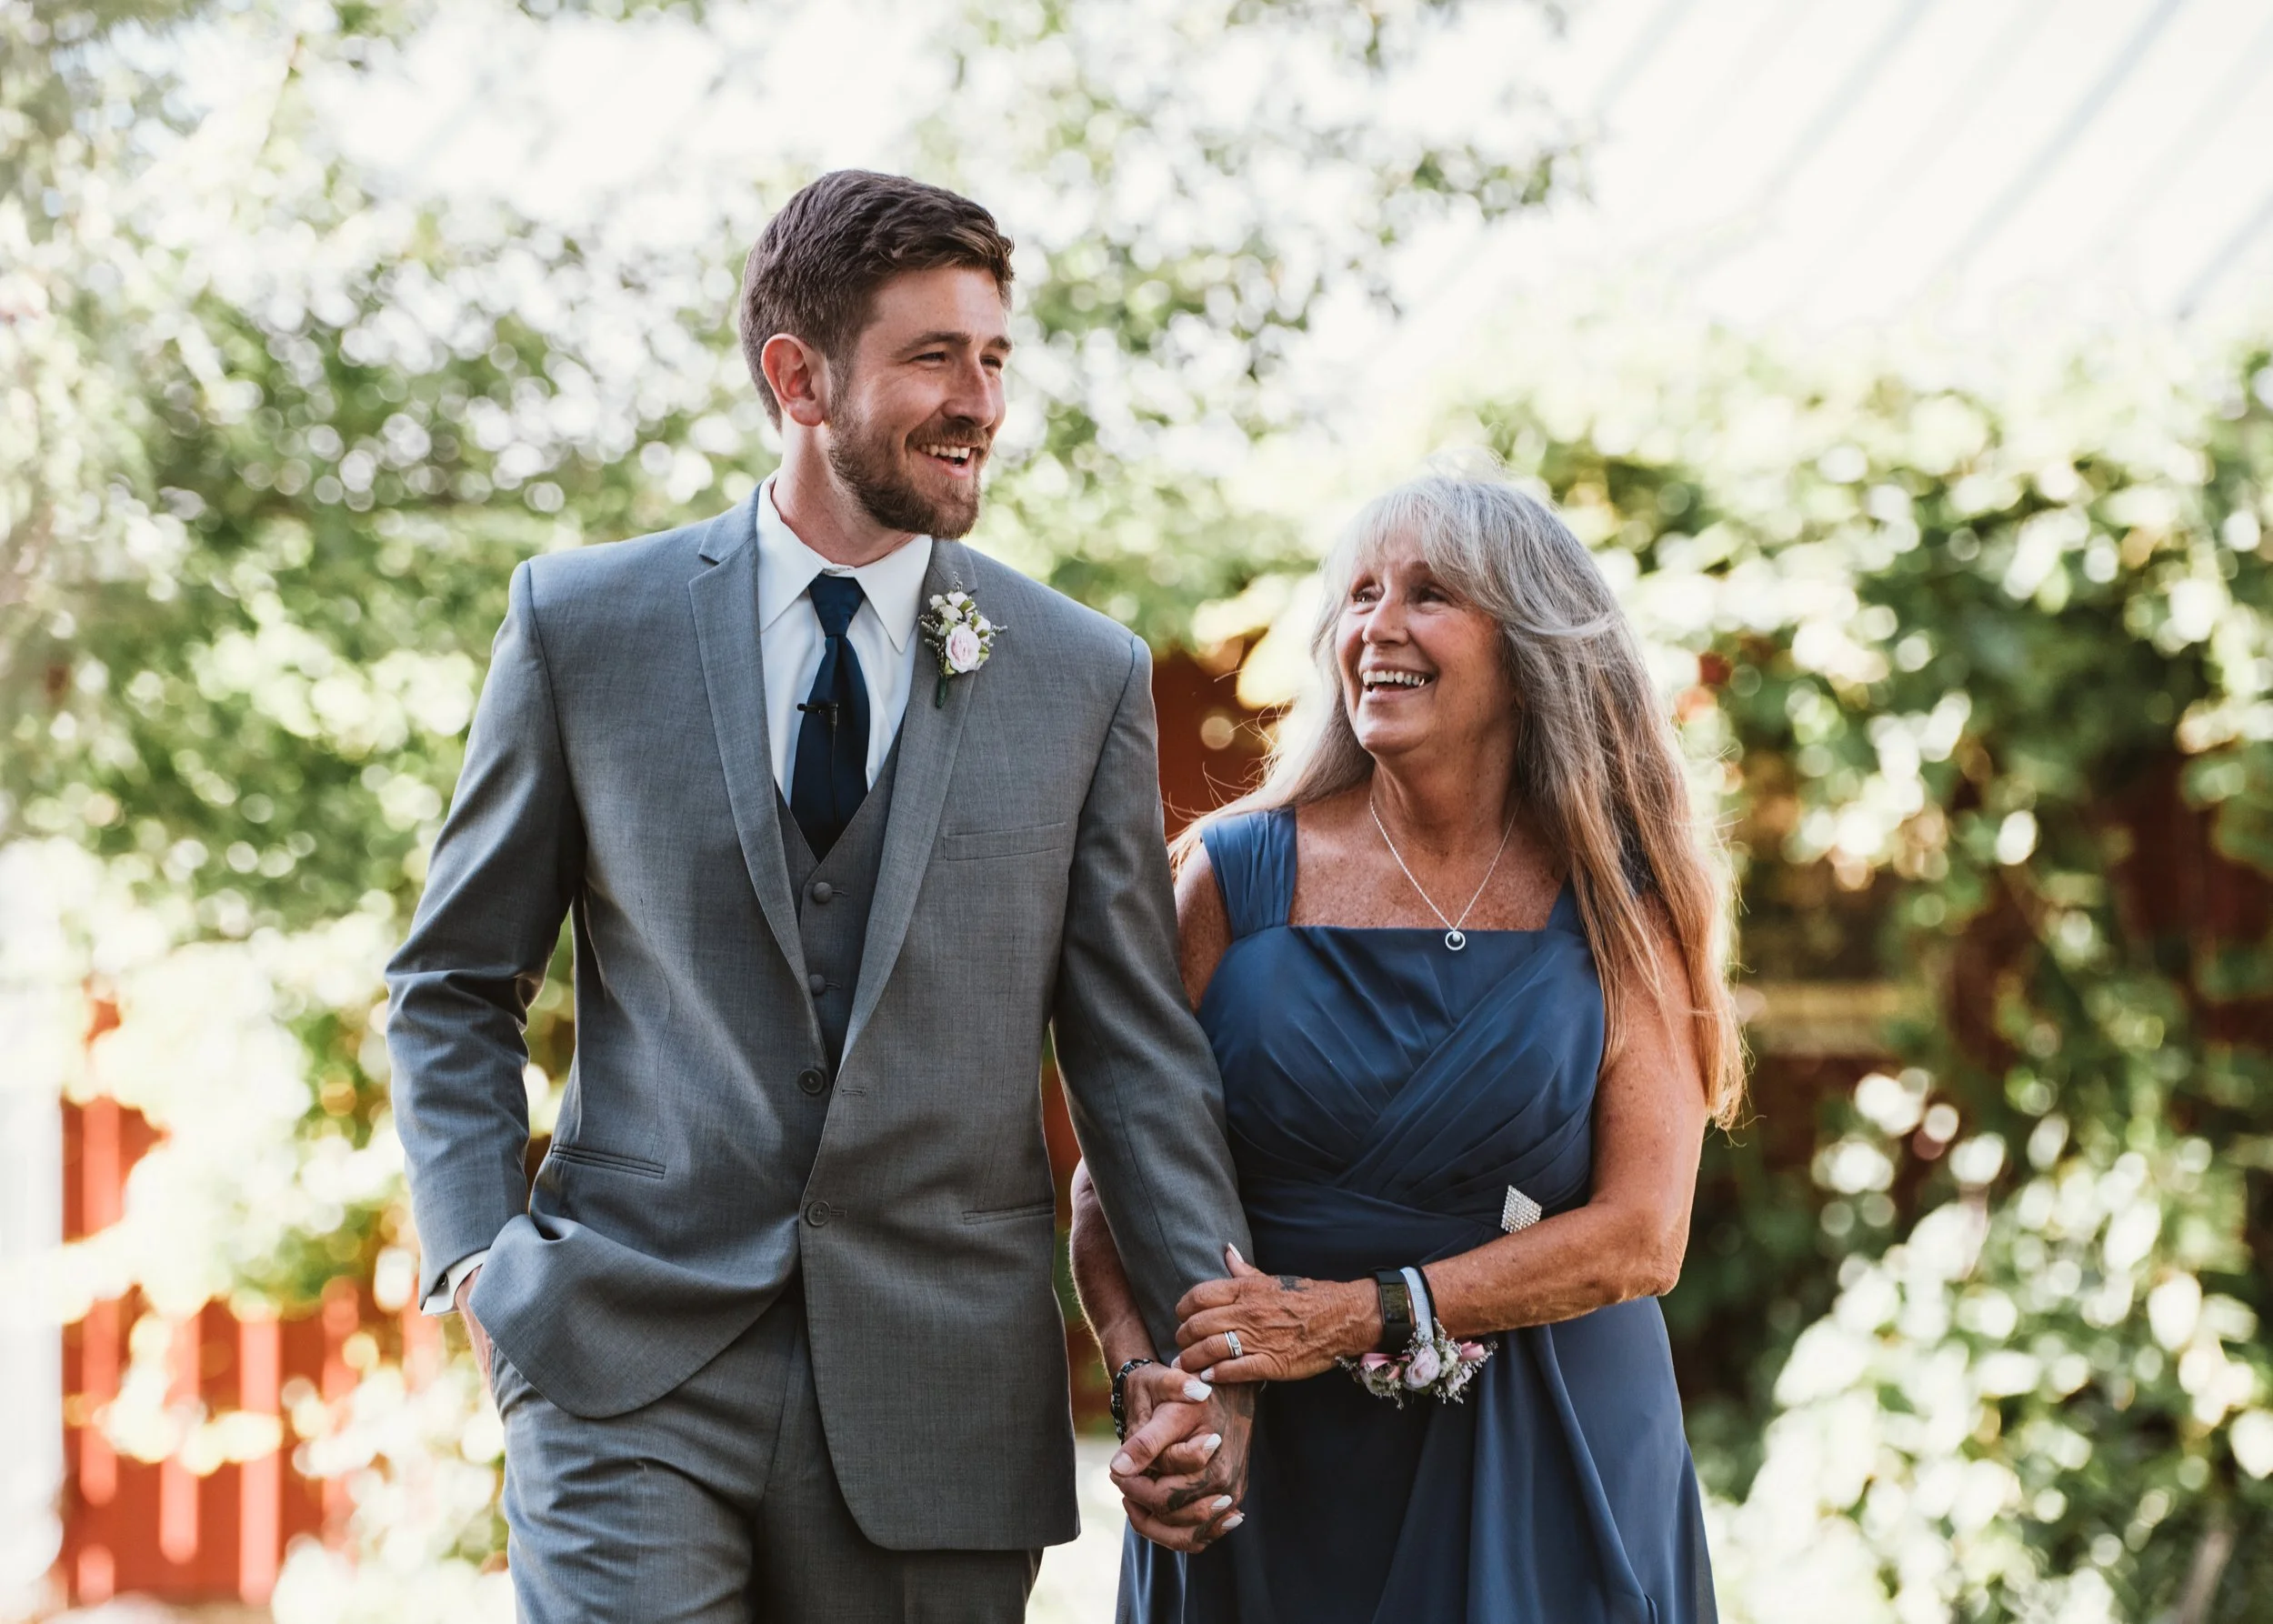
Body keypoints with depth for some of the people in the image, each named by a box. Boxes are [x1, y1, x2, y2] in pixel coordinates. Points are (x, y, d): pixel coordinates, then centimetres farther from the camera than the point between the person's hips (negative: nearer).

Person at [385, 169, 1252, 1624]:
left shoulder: (1085, 675, 6)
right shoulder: (585, 623, 4)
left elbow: (1136, 1044, 7)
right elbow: (455, 985, 10)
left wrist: (1207, 1347, -1)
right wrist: (476, 1251, -4)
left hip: (941, 1383, 1)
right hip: (632, 1361, -1)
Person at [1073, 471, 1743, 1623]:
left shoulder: (1618, 909, -2)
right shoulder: (1238, 875, -1)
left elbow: (1640, 1236, -9)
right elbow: (1110, 1178, -1)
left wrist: (1356, 1314, -18)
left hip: (1541, 1473, -1)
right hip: (1268, 1464, 1)